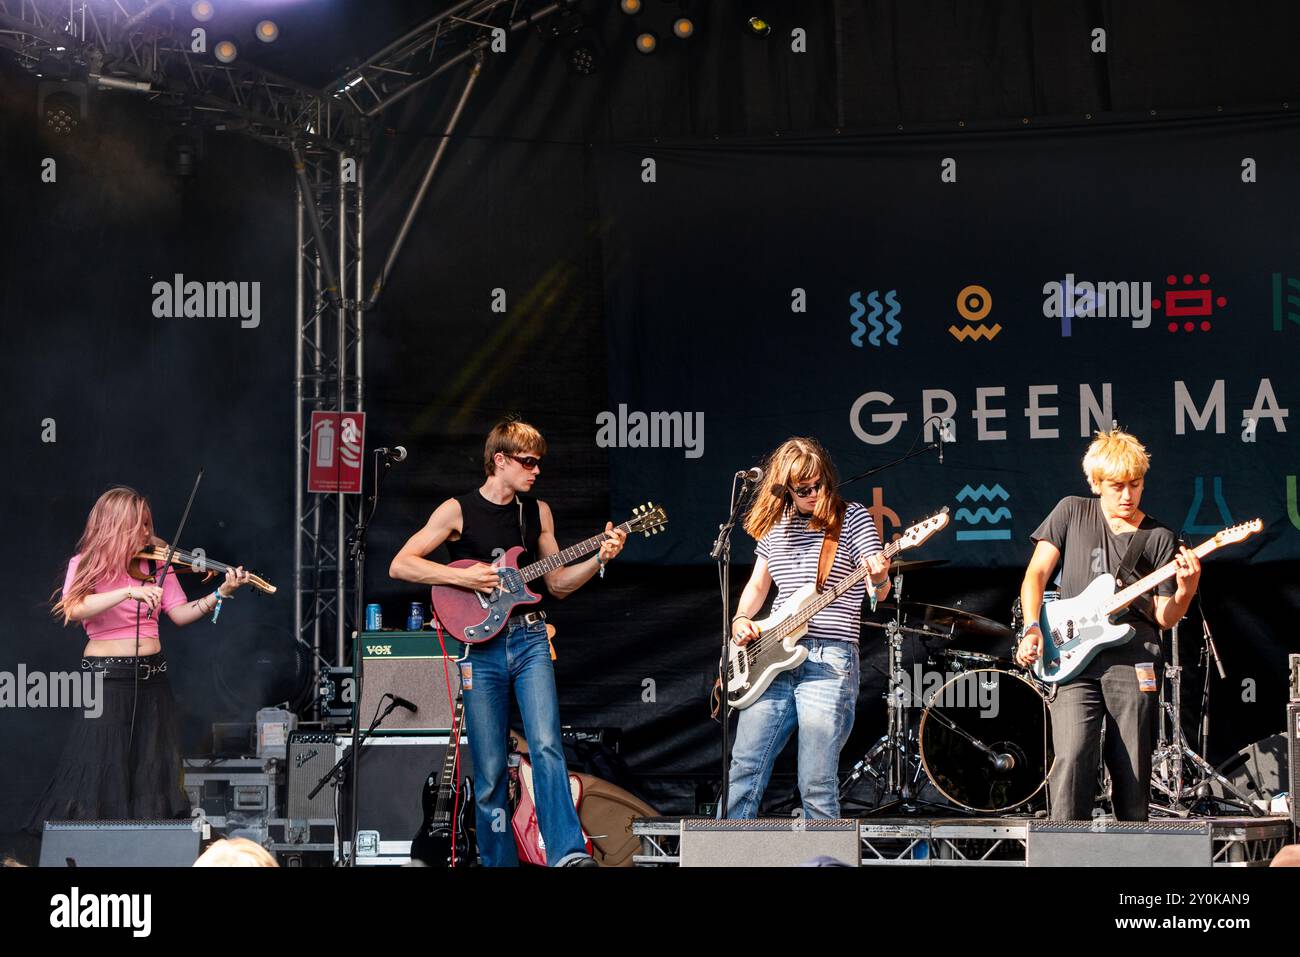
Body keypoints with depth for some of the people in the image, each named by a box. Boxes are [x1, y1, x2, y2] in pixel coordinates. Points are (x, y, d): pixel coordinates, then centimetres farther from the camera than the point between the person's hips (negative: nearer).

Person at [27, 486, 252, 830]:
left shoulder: (155, 563, 7)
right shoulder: (84, 565, -3)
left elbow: (180, 613, 2)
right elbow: (73, 609, -20)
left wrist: (220, 594, -13)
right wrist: (128, 591, -30)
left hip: (151, 675, 4)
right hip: (106, 676, -4)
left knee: (151, 762, 4)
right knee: (100, 762, -6)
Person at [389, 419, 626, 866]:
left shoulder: (538, 511, 12)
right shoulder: (458, 510, -1)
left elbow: (558, 584, 16)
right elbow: (400, 565, -7)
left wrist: (599, 559, 0)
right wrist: (464, 577, -15)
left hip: (529, 640, 2)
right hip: (480, 646, -2)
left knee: (546, 746, -16)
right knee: (489, 770, -1)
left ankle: (567, 854, -23)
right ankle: (499, 862, 8)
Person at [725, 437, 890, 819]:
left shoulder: (852, 517, 0)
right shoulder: (775, 523, 14)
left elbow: (879, 590, -8)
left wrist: (878, 579, -32)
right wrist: (741, 619, 6)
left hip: (828, 662, -5)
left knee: (816, 786, -7)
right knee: (744, 770, 3)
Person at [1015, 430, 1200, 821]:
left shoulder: (1158, 539, 9)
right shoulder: (1072, 512, 11)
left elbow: (1164, 617, 6)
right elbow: (1036, 573, 9)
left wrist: (1185, 590, -15)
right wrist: (1032, 628, -6)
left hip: (1133, 664, 1)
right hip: (1073, 662, 0)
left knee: (1132, 776, 0)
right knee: (1072, 761, -16)